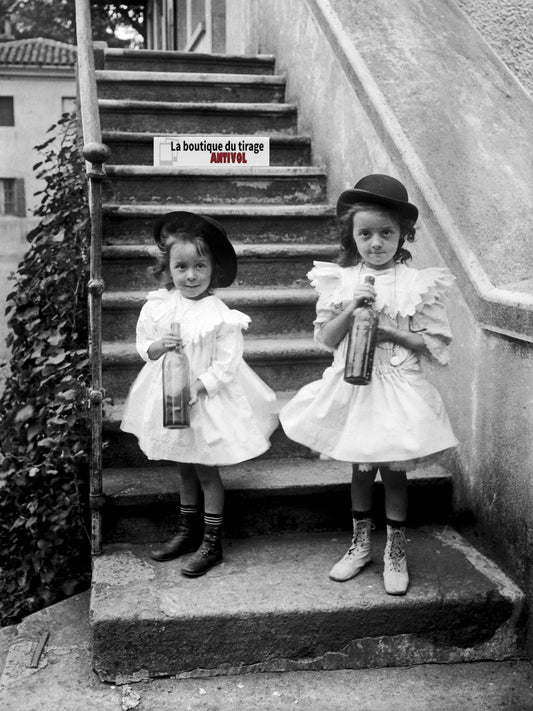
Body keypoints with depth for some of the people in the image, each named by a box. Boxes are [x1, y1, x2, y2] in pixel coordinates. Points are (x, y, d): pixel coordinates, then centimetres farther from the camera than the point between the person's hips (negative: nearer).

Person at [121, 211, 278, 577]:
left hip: (208, 400, -5)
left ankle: (211, 543, 19)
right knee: (185, 468, 19)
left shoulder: (221, 315, -17)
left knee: (207, 471, 6)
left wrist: (197, 386, -25)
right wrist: (157, 347, -18)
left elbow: (227, 365, -17)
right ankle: (187, 532, 36)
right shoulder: (158, 306, -4)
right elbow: (143, 347, 3)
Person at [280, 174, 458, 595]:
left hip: (398, 390, -2)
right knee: (361, 469, 16)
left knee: (395, 472, 8)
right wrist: (351, 309, -16)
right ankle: (361, 545, 33)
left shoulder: (418, 284, -7)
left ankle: (396, 552, 27)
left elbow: (436, 343, -5)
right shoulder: (341, 281, -1)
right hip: (352, 387, 2)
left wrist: (392, 331, -17)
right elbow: (326, 339, -1)